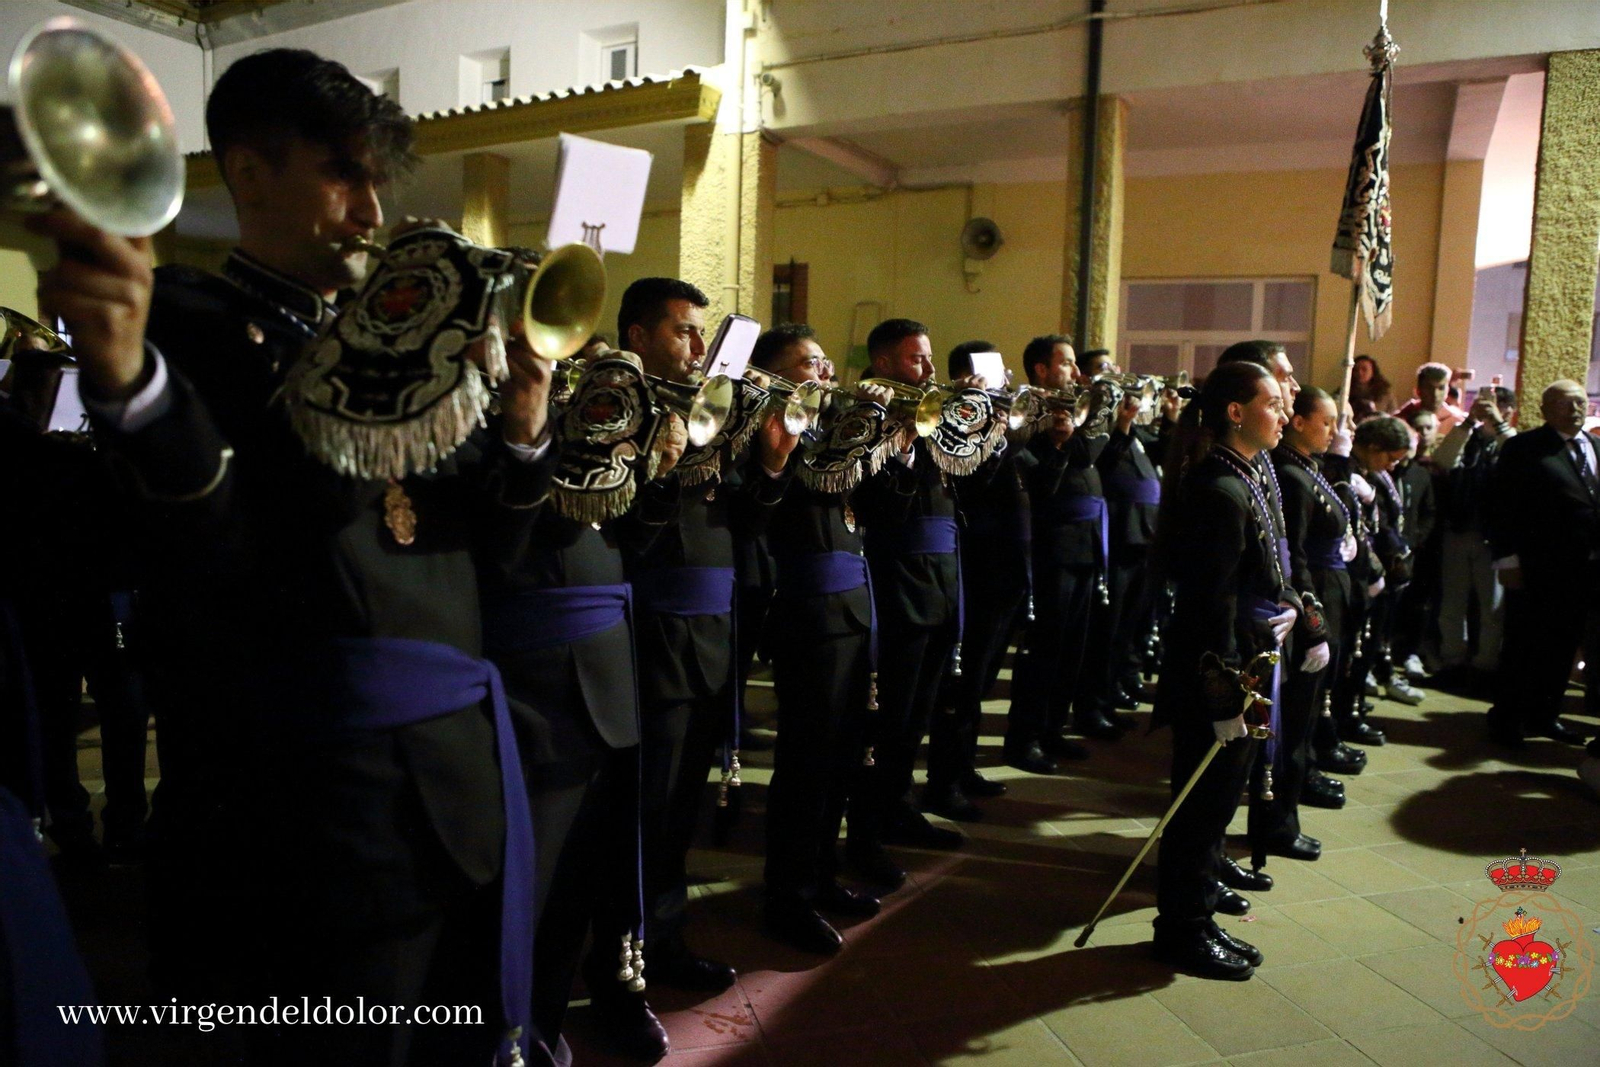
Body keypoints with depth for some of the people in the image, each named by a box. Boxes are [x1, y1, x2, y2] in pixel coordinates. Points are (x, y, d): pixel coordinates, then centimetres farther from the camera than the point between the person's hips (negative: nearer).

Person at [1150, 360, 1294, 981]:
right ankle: (1182, 930, 19)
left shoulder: (1244, 480, 11)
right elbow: (1213, 604, -23)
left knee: (1214, 802, 18)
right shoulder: (1222, 492, -20)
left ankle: (1195, 919, 32)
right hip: (1215, 674, -10)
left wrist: (1285, 604, 2)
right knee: (1203, 805, 3)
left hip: (1243, 665, 10)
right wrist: (1227, 695, -22)